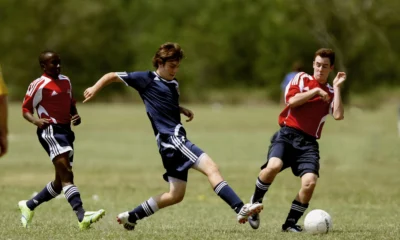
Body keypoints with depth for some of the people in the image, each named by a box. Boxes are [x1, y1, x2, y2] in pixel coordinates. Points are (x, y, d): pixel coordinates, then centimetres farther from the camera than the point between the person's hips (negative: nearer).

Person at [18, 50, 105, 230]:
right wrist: (35, 121, -21)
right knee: (66, 175, -21)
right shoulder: (39, 85, -4)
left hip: (66, 131, 9)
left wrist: (76, 116, 8)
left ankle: (29, 206, 32)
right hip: (50, 131, -9)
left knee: (60, 182, 13)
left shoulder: (65, 81, 17)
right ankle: (82, 217, -33)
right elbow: (26, 109, 0)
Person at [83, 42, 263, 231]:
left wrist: (184, 110, 19)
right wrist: (95, 89, -7)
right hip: (170, 138, -9)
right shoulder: (147, 79, -1)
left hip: (176, 141, 9)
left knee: (176, 195, 12)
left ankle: (131, 216, 21)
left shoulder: (174, 84, 20)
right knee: (211, 168, -22)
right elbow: (112, 76, 7)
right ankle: (241, 209, -35)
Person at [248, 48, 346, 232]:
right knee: (274, 166, -31)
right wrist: (315, 91, -3)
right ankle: (255, 202, -5)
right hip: (287, 134, -2)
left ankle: (291, 223, -1)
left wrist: (337, 88, 0)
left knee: (310, 181, -20)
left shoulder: (331, 93, 17)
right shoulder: (301, 79, 12)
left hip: (308, 142, 2)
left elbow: (338, 115, -3)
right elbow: (292, 101, -6)